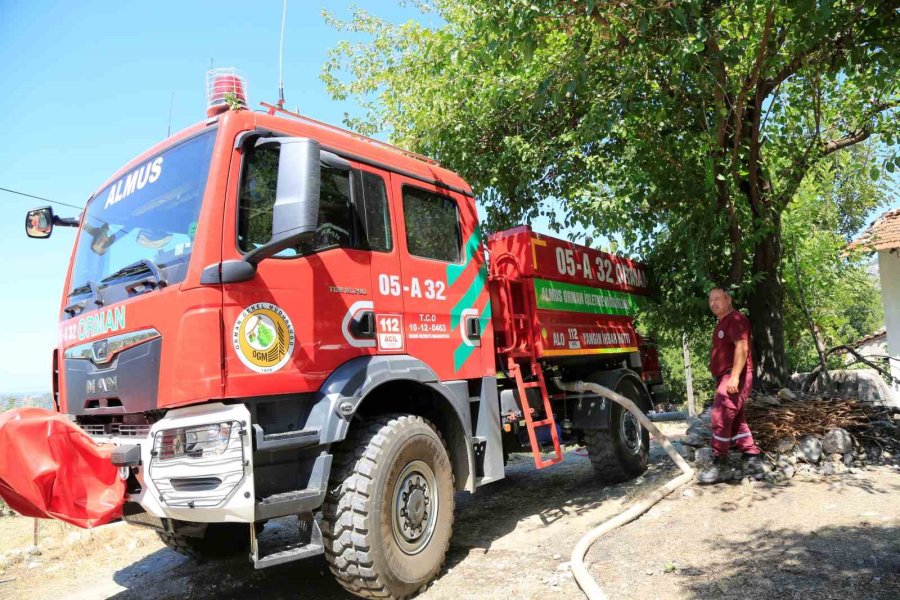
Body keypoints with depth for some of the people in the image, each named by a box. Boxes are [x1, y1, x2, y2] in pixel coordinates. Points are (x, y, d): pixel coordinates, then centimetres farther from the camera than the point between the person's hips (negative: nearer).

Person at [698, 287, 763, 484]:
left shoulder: (736, 319, -10)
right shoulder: (723, 323, 21)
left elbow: (742, 347, -21)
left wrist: (734, 376, -29)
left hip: (734, 377, -11)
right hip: (725, 378, 11)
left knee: (720, 419, -14)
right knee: (736, 420, 13)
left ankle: (720, 466, -8)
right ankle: (752, 459, 21)